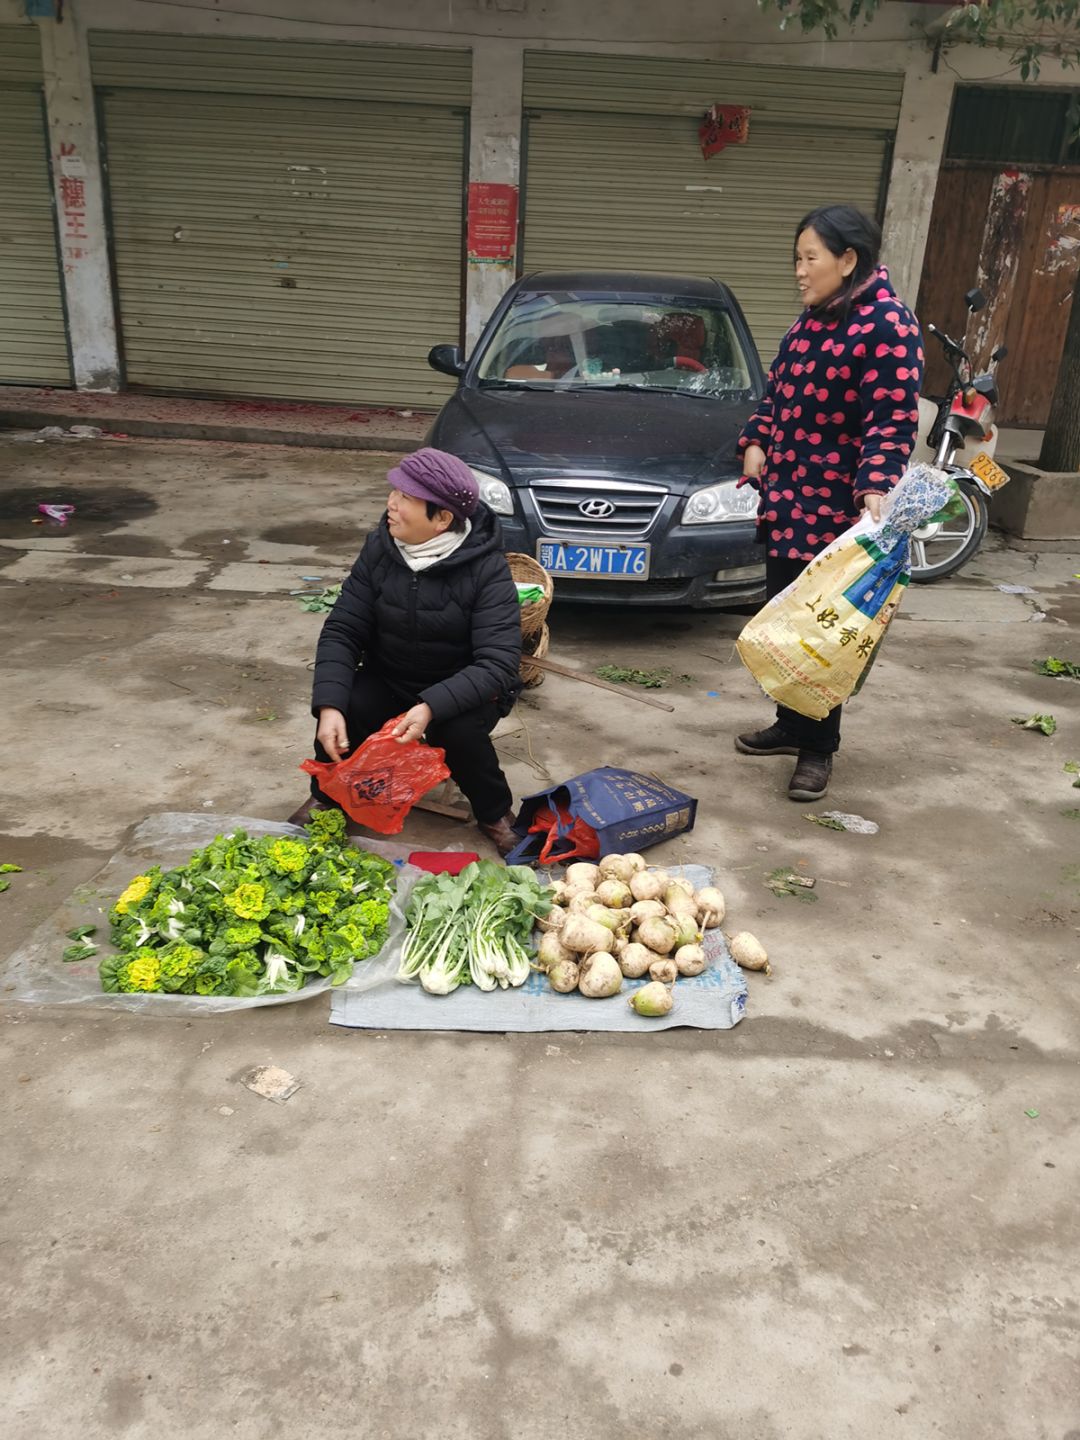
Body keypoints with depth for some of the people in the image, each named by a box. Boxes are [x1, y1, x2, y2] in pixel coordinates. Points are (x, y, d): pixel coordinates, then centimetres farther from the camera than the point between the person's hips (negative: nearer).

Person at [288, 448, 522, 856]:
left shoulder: (486, 569, -23)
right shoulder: (379, 549, -11)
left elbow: (498, 664, -29)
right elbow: (342, 631, -12)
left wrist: (432, 707, -44)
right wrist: (329, 706, -28)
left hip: (460, 690, -3)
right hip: (390, 680, 3)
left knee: (458, 731, -33)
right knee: (343, 712, -25)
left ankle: (496, 815, -1)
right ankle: (326, 798, 7)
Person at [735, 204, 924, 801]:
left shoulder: (888, 324, -14)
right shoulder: (815, 316, 12)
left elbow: (893, 419, -20)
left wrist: (875, 491, -31)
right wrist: (756, 443, 8)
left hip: (834, 503, -8)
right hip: (785, 492, 8)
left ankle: (817, 750, 12)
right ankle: (791, 725, 30)